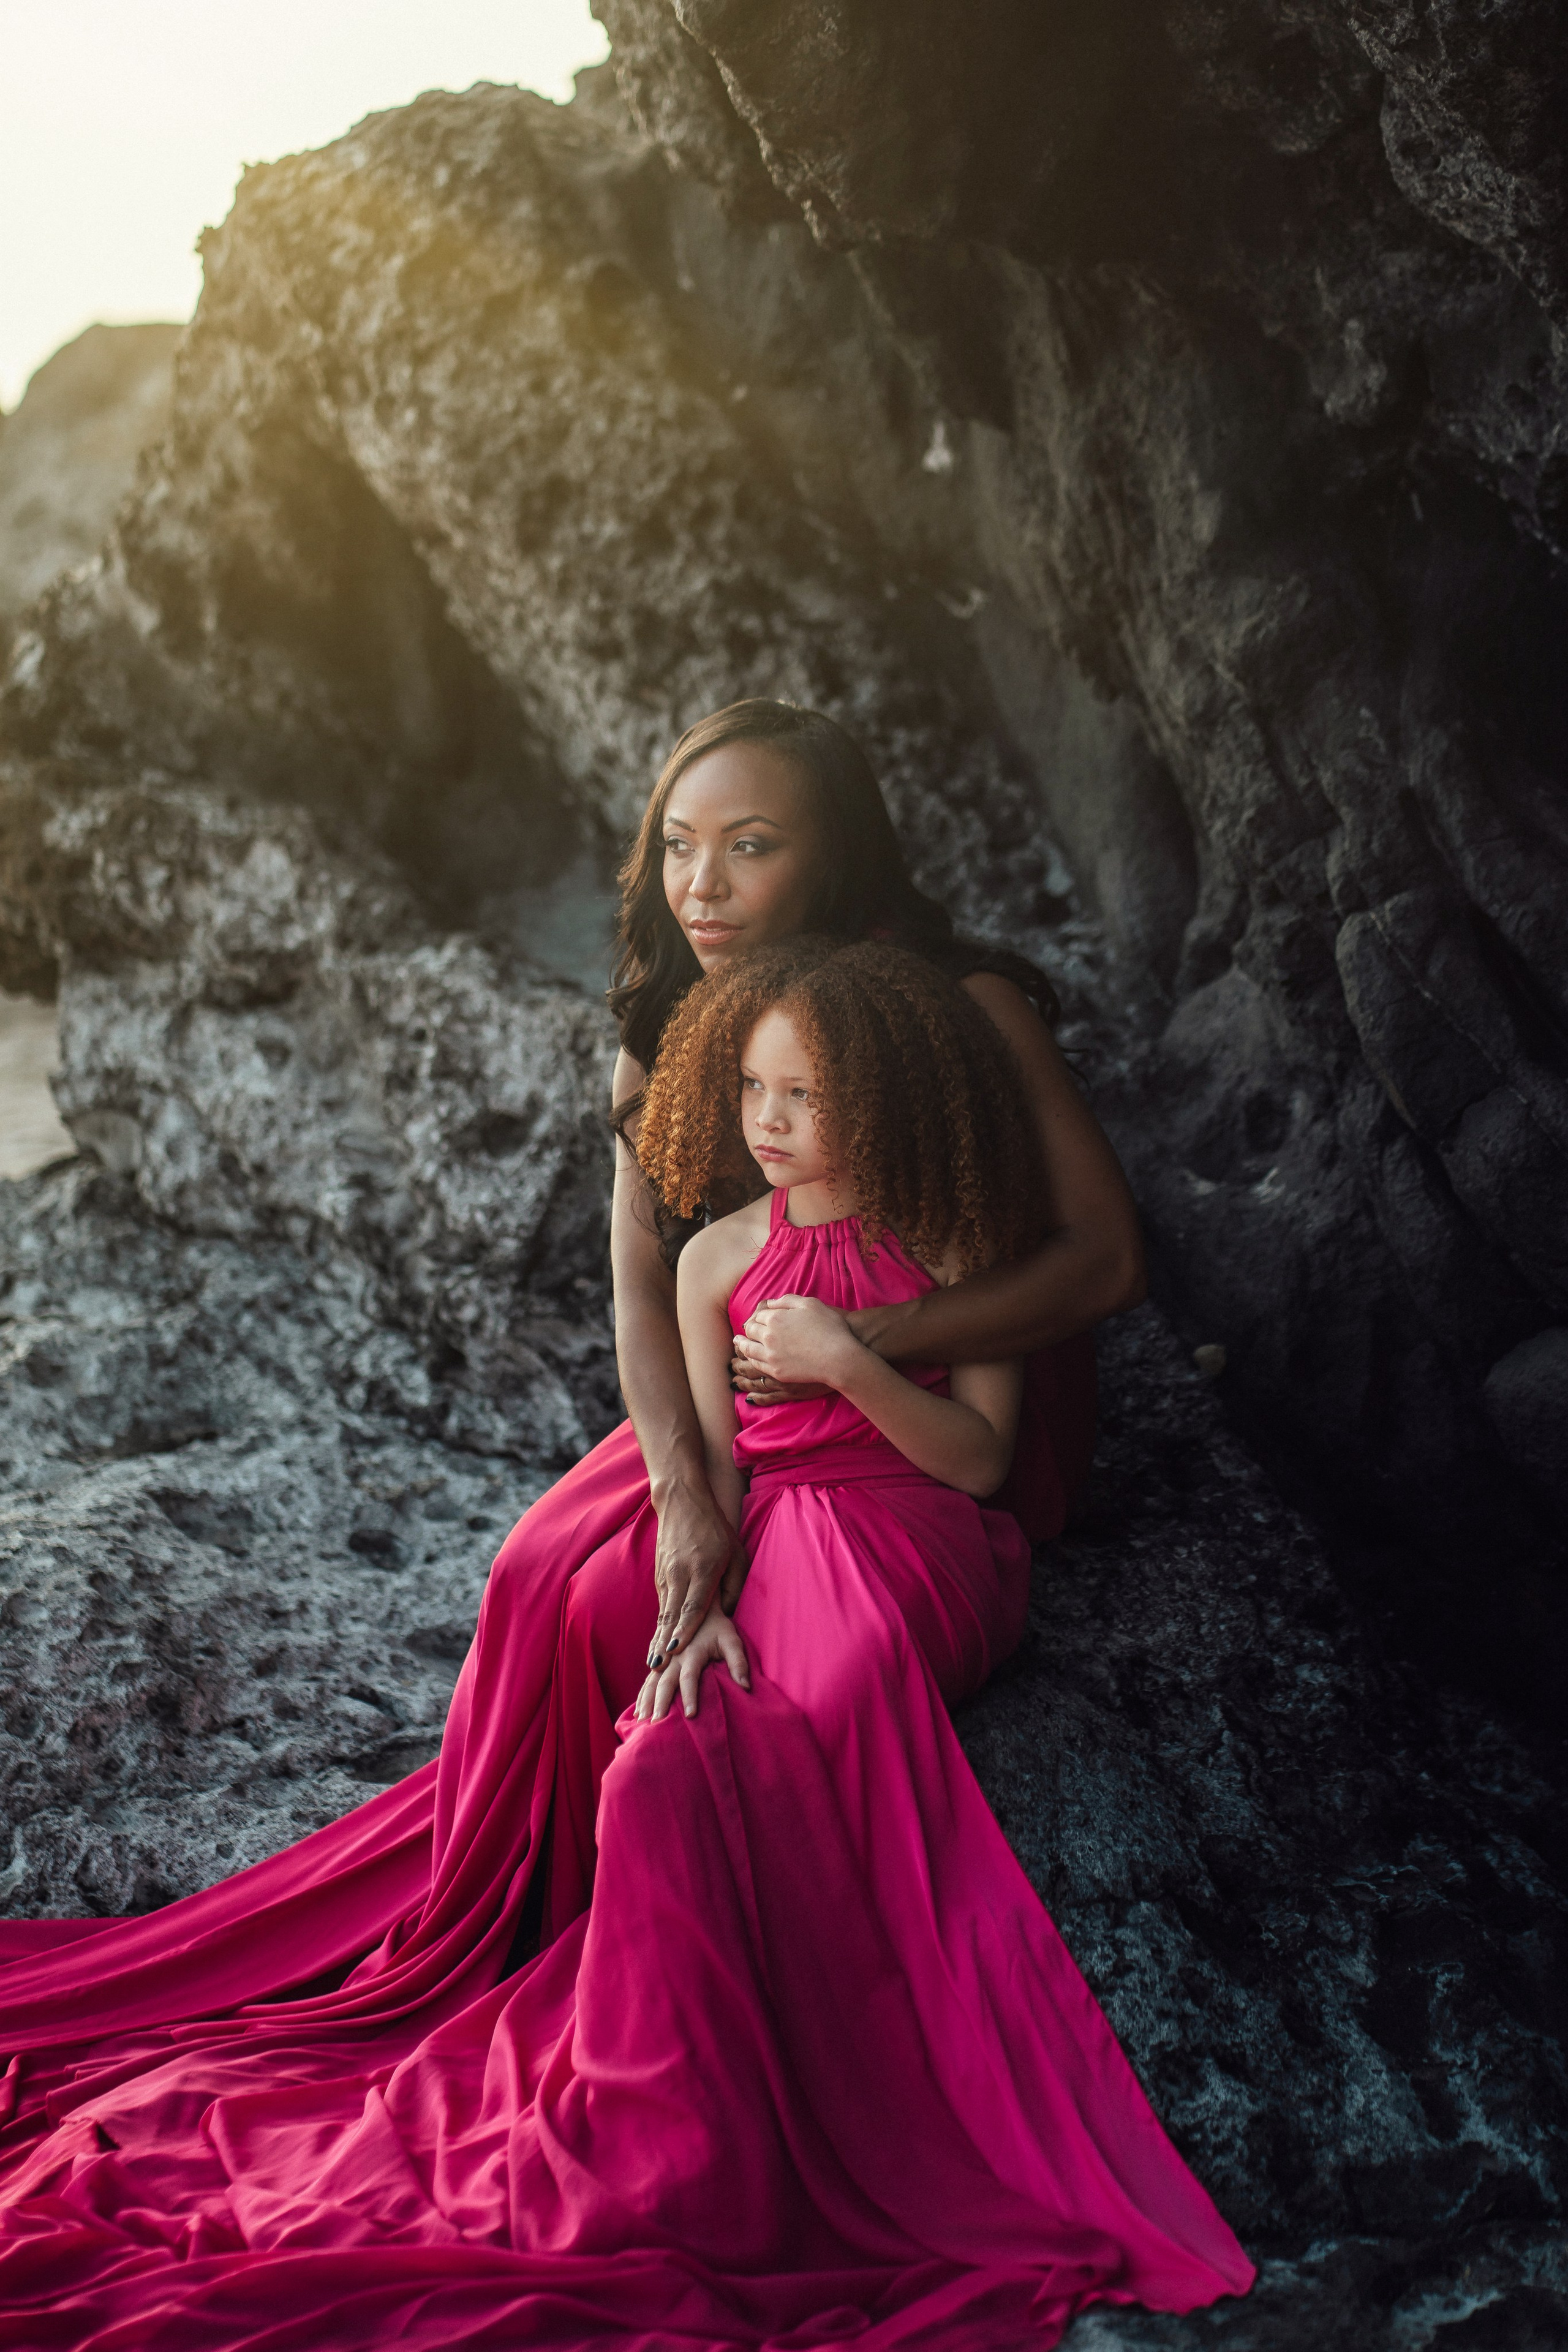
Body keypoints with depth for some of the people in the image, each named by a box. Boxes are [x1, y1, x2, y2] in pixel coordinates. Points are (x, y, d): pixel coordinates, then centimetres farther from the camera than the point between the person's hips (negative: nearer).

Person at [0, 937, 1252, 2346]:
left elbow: (979, 1458, -2)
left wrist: (847, 1360, -15)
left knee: (682, 1776, -29)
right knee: (661, 1774, -26)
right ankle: (683, 2139, -12)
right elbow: (710, 1463, 5)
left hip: (908, 1544, -3)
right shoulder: (719, 1260, 11)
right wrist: (703, 1605, -11)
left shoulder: (952, 1250, 3)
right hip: (759, 1550, 4)